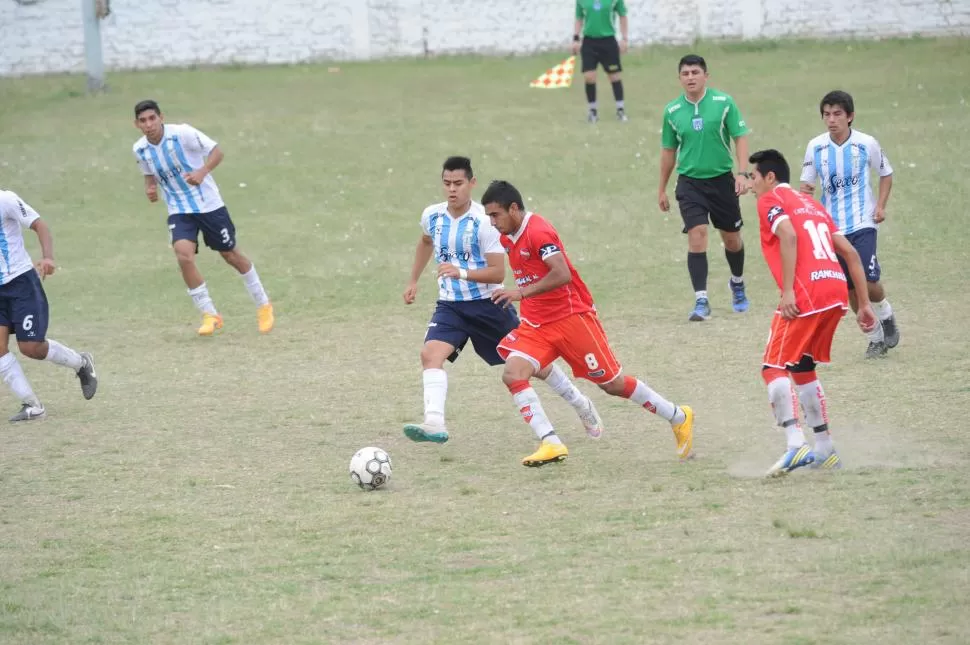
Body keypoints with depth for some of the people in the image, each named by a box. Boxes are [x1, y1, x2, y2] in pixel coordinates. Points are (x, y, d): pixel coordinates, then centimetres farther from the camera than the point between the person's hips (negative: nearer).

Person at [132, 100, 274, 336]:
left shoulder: (182, 133, -18)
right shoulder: (140, 149, -4)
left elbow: (217, 151, -14)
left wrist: (202, 172, -31)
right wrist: (150, 188, -6)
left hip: (208, 204, -3)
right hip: (179, 210, 3)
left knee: (231, 255, 8)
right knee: (183, 254, -21)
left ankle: (263, 305, 30)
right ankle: (210, 315, -9)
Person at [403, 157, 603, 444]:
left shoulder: (484, 222, -19)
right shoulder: (432, 216, -1)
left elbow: (498, 273, -19)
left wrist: (462, 273, -32)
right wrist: (413, 281, 26)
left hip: (488, 304, -4)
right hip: (450, 305, 4)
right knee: (431, 353, -24)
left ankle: (582, 406, 33)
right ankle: (434, 424, -35)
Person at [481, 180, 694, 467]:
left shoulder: (538, 231, -19)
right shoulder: (508, 239, 9)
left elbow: (562, 274, -30)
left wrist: (522, 293, -32)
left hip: (571, 318, -8)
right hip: (536, 324, 8)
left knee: (613, 383, 2)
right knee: (513, 374, -16)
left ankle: (679, 417, 21)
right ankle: (551, 444, -20)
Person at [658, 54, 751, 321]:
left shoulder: (724, 102, -6)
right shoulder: (672, 111, 0)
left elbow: (740, 138, -4)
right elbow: (668, 151, 11)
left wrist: (743, 173, -16)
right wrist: (662, 190, 15)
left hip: (722, 179, 0)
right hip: (690, 182, 0)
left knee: (732, 239, 12)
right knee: (697, 237, -14)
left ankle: (737, 284, 41)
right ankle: (701, 300, -12)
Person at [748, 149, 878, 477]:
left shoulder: (771, 200, 5)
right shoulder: (811, 204, 27)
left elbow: (788, 235, -16)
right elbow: (850, 252, 21)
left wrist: (787, 291, -19)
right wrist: (864, 303, 21)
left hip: (805, 296, -8)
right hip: (837, 292, 8)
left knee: (773, 368, -4)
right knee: (802, 369, 22)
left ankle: (796, 445, -21)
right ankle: (825, 450, 20)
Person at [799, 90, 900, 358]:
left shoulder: (867, 144, -6)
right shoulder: (816, 146, -1)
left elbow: (885, 174, 9)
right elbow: (807, 182, 7)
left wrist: (881, 206, -5)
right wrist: (805, 190, -17)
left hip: (862, 223, -3)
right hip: (832, 226, 3)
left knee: (868, 282, -15)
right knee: (851, 289, 4)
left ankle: (886, 314, 18)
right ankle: (876, 337, 23)